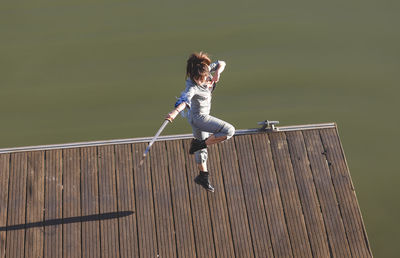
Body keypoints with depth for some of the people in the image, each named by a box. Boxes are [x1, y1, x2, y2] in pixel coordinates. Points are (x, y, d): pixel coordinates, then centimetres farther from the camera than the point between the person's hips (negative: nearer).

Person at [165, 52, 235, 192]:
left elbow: (221, 63, -1)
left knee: (202, 147, 22)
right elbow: (185, 99, -51)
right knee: (229, 130, -16)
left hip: (199, 116, 9)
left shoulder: (205, 69, -13)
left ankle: (203, 176, 39)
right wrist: (175, 111, -70)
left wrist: (217, 72, -23)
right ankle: (199, 144, -5)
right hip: (199, 118, -9)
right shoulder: (192, 87, -33)